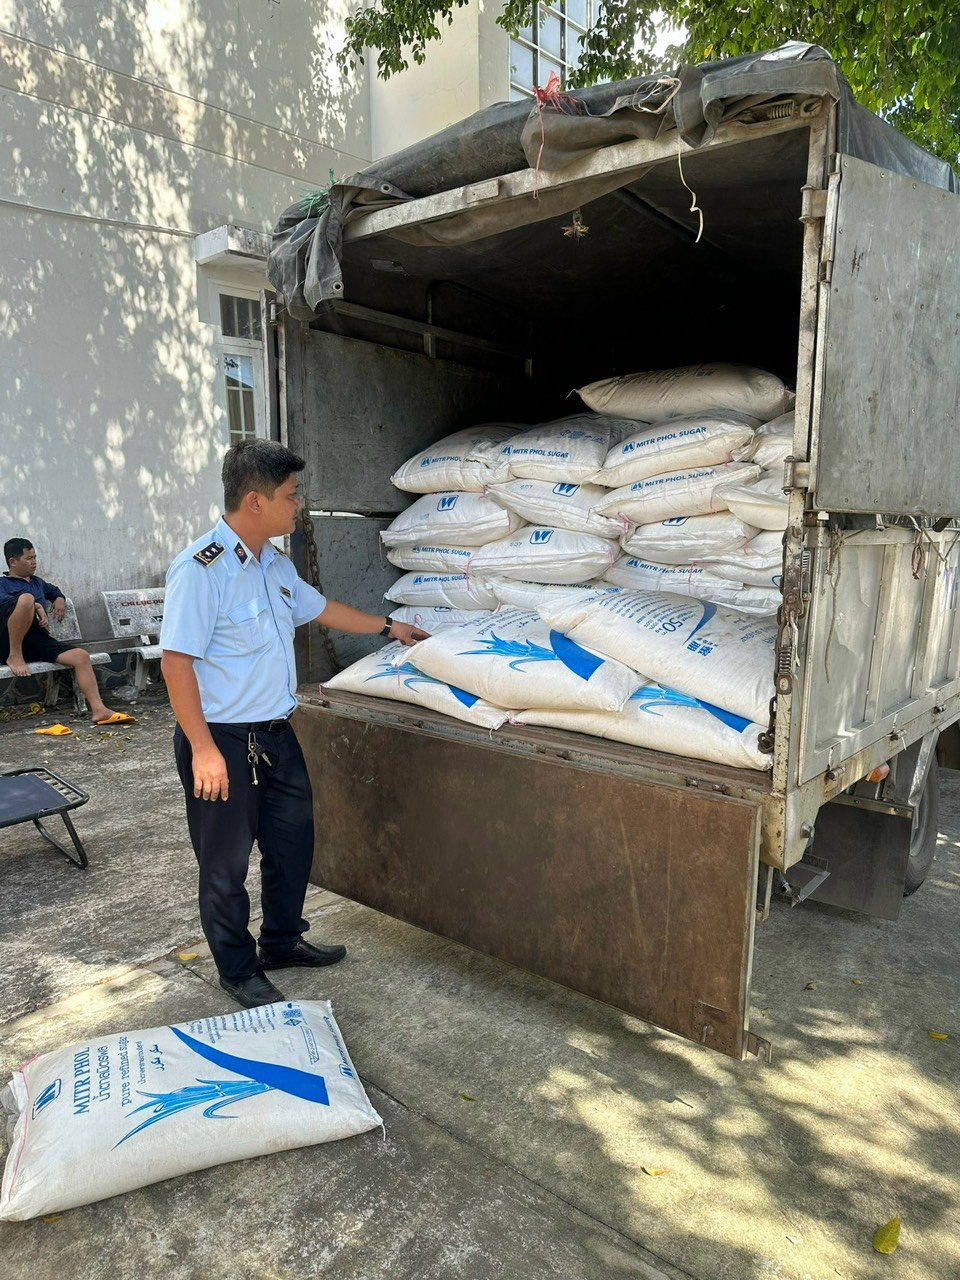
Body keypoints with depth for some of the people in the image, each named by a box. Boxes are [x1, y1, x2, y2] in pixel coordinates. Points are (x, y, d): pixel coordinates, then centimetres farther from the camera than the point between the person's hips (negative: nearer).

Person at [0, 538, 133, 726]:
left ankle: (99, 710, -23)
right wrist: (36, 606, -21)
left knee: (80, 656, -17)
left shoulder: (37, 582, 31)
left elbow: (55, 591, 52)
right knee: (26, 598, -33)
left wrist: (60, 601, 28)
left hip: (39, 639, 6)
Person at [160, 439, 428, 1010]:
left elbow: (322, 608, 23)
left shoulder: (275, 564, 7)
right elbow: (176, 661, -21)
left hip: (276, 734, 9)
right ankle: (238, 970, 29)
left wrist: (389, 627, 30)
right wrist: (203, 748, -22)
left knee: (293, 841, 19)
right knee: (227, 864, 8)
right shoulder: (201, 568, -20)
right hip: (224, 742, -8)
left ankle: (283, 941, 40)